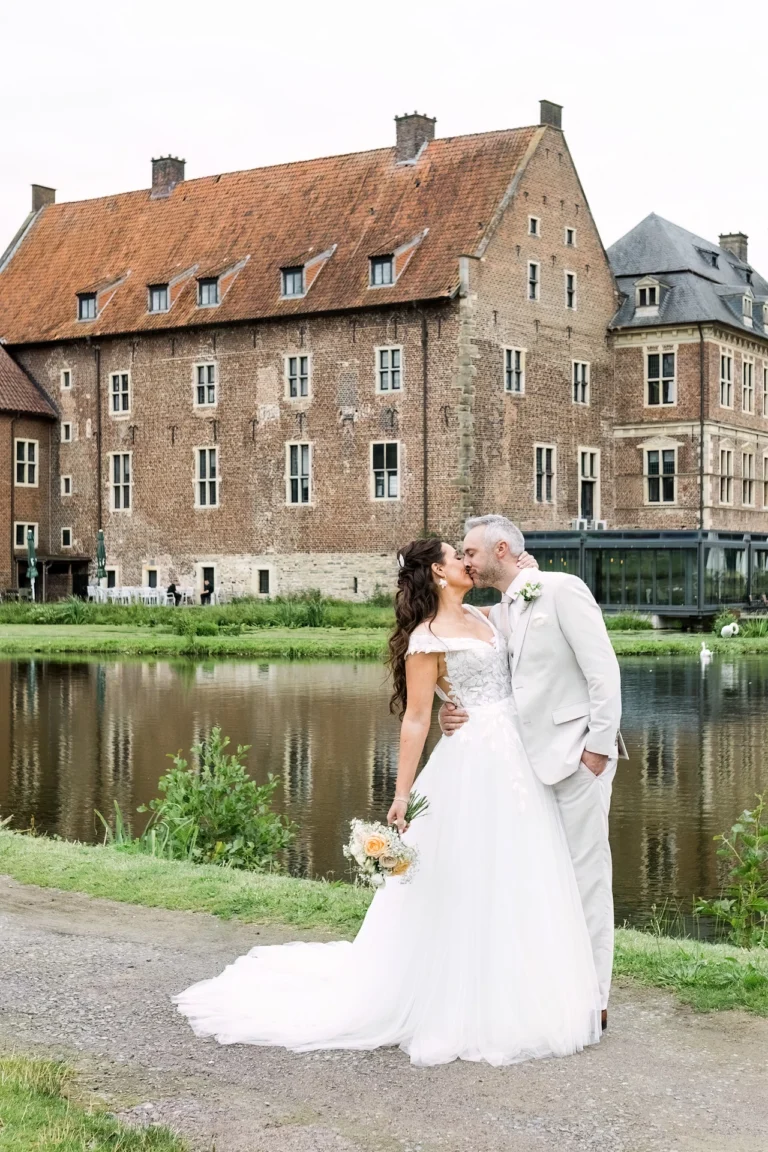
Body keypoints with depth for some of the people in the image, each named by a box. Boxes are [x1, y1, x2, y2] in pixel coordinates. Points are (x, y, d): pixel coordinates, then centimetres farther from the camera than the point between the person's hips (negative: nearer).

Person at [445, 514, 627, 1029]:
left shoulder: (562, 589, -7)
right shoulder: (495, 616, 15)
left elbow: (603, 668, -12)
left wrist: (600, 745, -16)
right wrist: (455, 714, -7)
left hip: (578, 754, -8)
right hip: (532, 758, 8)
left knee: (585, 874, -2)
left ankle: (593, 999, 7)